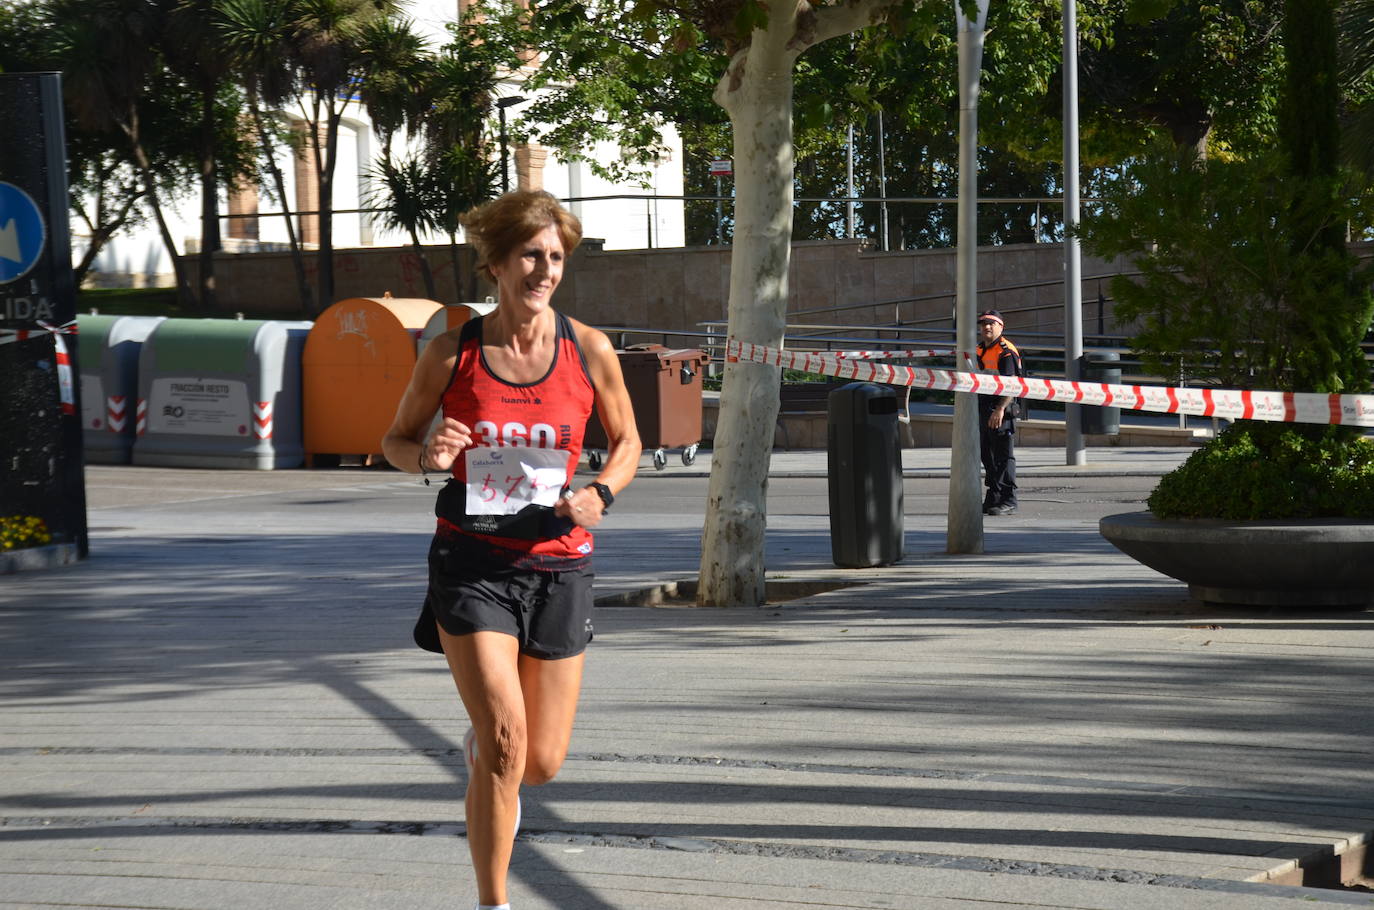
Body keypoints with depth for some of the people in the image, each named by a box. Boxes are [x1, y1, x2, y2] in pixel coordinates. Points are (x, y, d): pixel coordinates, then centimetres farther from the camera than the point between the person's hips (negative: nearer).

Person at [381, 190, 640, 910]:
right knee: (506, 740, -17)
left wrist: (600, 493, -9)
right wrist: (428, 456, -15)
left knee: (541, 763, 7)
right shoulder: (452, 353, -4)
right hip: (473, 561, -2)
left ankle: (479, 751, 45)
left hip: (558, 564, 2)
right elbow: (397, 439, 9)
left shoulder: (589, 351, -2)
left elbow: (627, 441, 12)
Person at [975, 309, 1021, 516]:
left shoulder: (1006, 351, -10)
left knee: (1003, 457, -6)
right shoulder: (978, 351, 18)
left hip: (1001, 412, -9)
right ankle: (993, 498, 20)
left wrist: (1000, 409, -26)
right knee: (988, 456, 12)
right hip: (982, 411, 9)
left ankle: (1008, 500, -3)